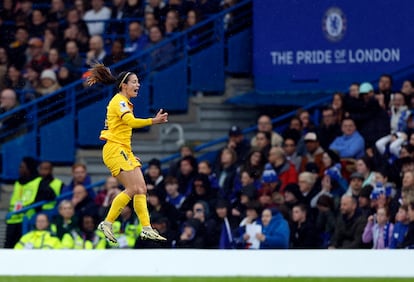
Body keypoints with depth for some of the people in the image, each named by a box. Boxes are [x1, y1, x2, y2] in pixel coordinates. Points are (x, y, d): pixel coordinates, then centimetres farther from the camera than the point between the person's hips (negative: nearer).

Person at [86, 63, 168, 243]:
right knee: (133, 189, -17)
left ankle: (147, 229, -1)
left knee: (141, 189, 1)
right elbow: (131, 121, -29)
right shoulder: (119, 101, -12)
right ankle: (107, 224, -11)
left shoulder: (124, 102, 19)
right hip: (114, 149, -10)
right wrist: (153, 121, -40)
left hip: (124, 150, 10)